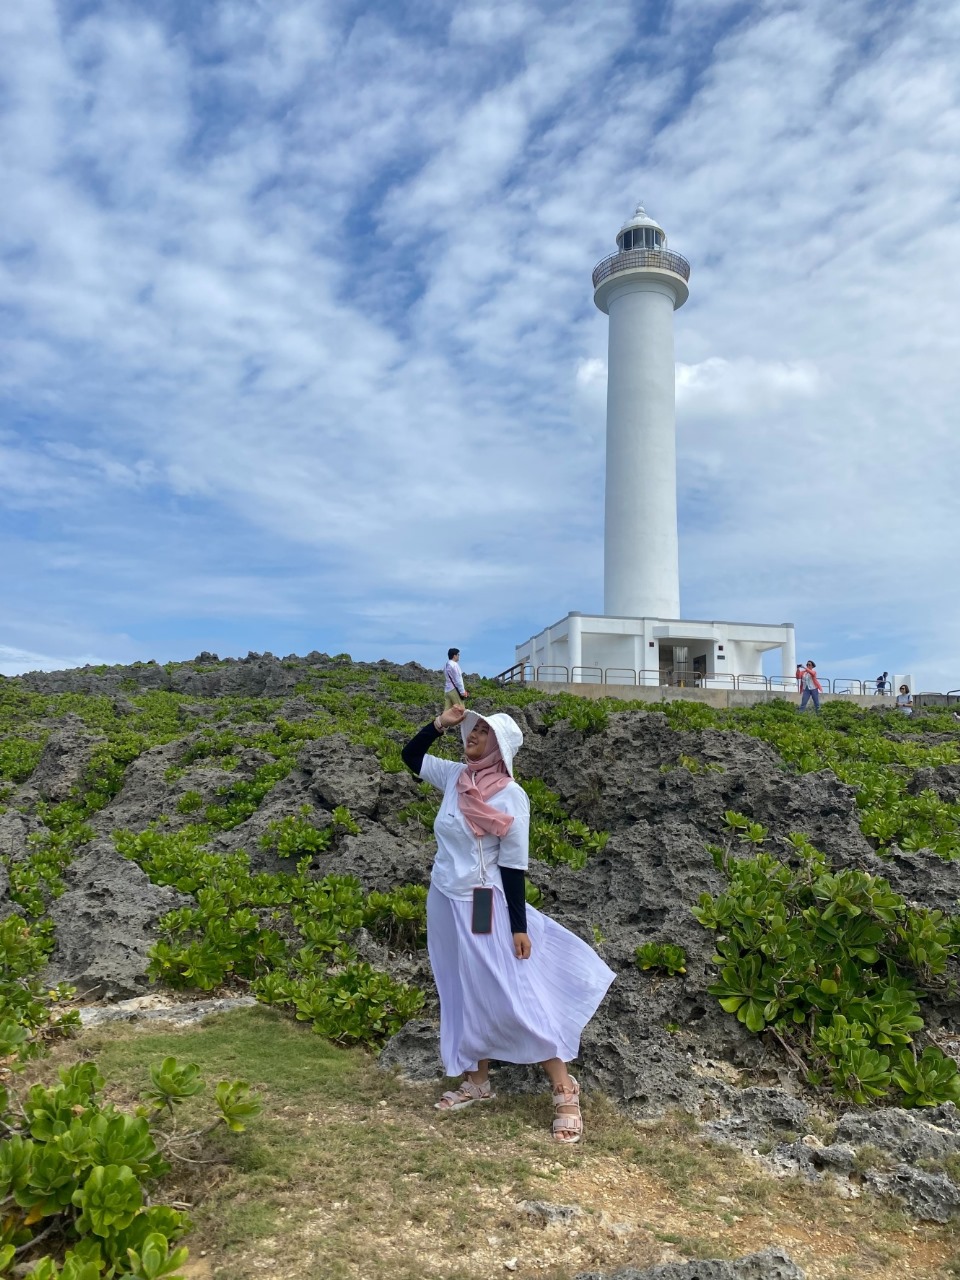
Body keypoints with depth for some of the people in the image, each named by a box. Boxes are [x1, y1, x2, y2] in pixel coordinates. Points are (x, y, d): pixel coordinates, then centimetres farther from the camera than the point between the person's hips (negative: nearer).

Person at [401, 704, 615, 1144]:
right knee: (464, 995, 17)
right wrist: (441, 723, -3)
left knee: (510, 997, -4)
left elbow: (514, 865, -14)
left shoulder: (509, 796, -16)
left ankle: (564, 1090, 10)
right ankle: (477, 1081, 33)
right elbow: (410, 756, 13)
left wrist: (519, 927, -12)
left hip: (482, 907, -6)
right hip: (444, 902, 7)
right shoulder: (454, 776, 0)